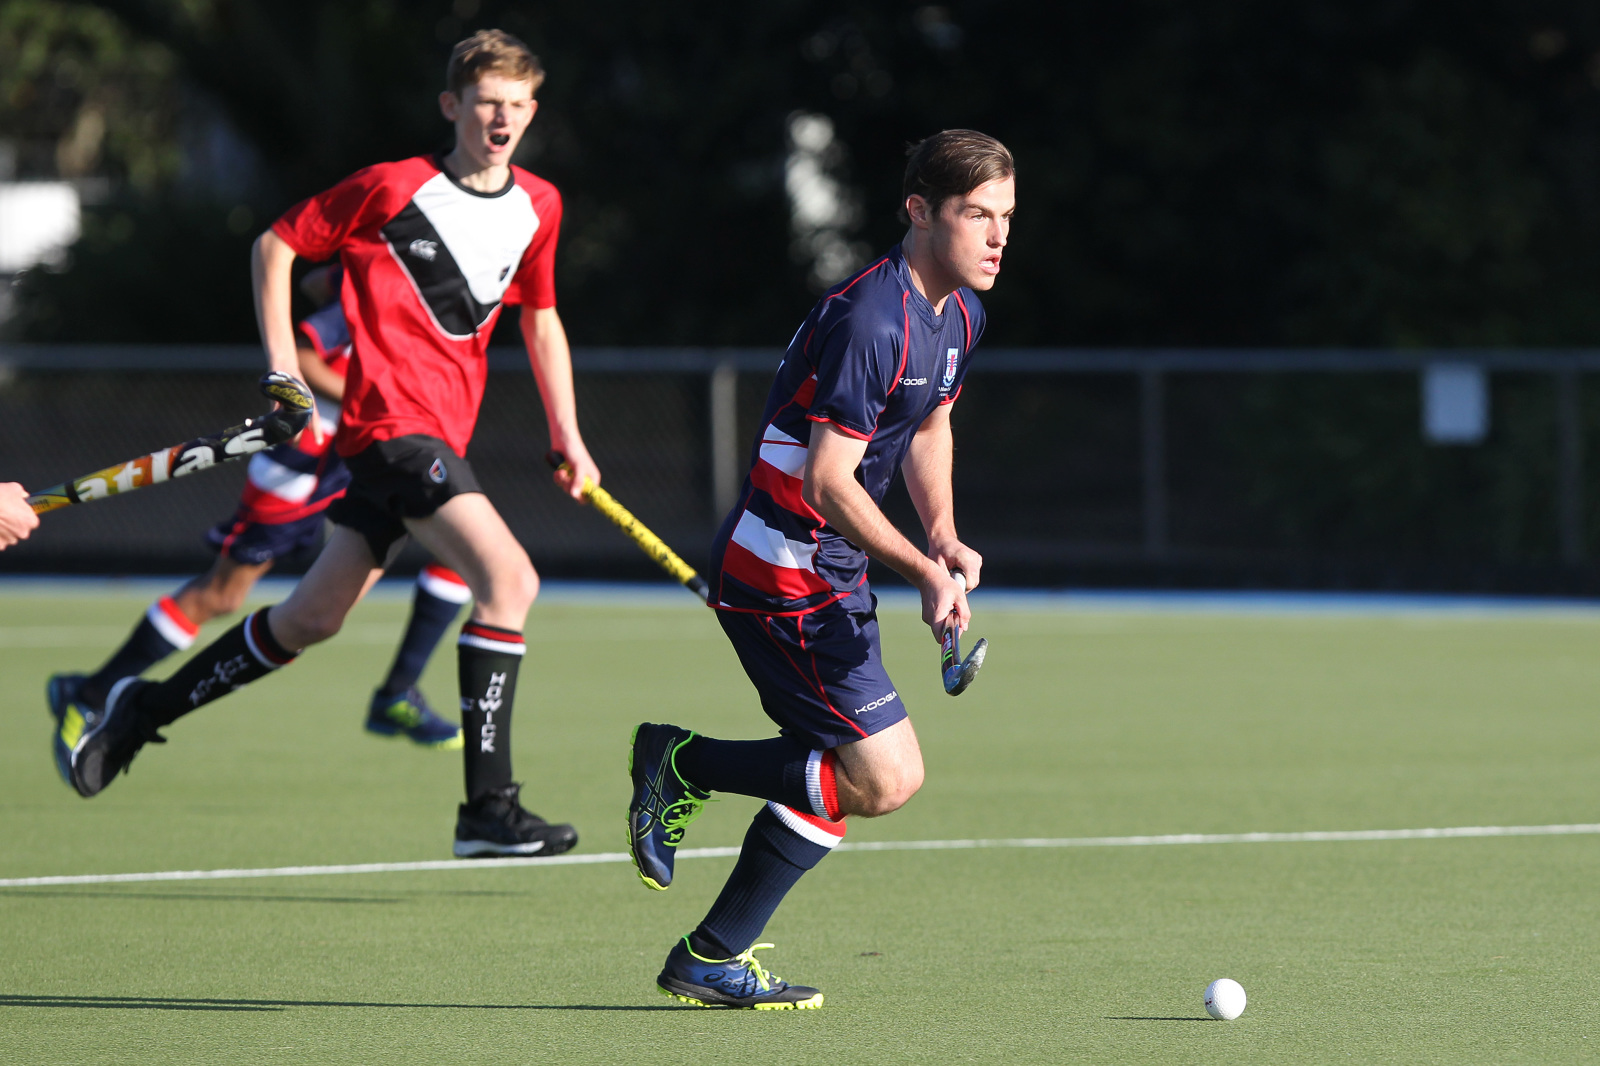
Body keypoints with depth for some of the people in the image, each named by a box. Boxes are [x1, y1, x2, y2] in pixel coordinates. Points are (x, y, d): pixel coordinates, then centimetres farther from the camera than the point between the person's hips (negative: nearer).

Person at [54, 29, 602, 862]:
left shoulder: (538, 208, 9)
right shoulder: (392, 189, -8)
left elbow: (540, 319, 24)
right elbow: (276, 245, 3)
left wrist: (568, 438, 19)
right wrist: (282, 363, -2)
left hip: (442, 434, 7)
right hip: (390, 416, -7)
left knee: (315, 616, 14)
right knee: (508, 577, -22)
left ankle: (147, 708, 32)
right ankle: (487, 808, -20)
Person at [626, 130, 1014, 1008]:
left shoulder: (959, 313, 9)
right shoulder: (869, 320, -23)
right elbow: (828, 483, -25)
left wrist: (944, 536, 10)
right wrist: (923, 571, -28)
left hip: (833, 574, 10)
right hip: (782, 572, -10)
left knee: (841, 775, 10)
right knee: (885, 778, -13)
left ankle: (710, 960, 17)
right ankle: (685, 764, 3)